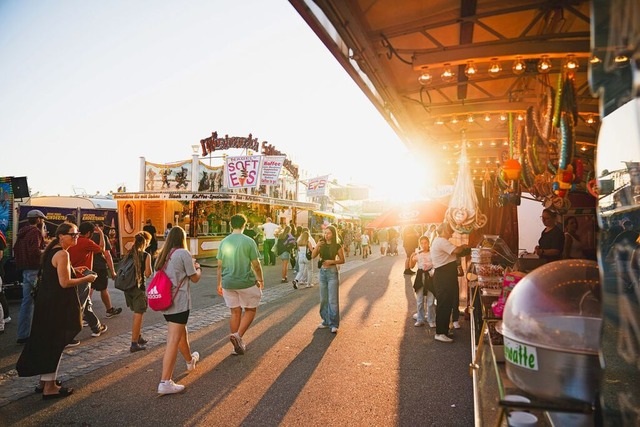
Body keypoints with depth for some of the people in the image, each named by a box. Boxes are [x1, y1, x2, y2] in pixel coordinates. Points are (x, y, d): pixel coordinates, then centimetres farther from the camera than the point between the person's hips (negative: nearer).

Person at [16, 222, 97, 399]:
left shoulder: (52, 251, 11)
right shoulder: (62, 254, -19)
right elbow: (65, 283, -22)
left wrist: (73, 271, 14)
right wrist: (86, 279, -11)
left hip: (47, 302, 10)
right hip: (57, 305, -10)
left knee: (46, 341, 18)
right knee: (55, 343, 1)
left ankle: (44, 380, 31)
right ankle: (49, 386, 11)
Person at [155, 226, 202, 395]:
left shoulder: (163, 255, 9)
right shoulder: (183, 253, -12)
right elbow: (195, 278, -6)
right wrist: (198, 268, 14)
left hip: (165, 302, 8)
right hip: (179, 303, -8)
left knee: (181, 332, 26)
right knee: (173, 341, -7)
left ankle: (190, 360, 48)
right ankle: (165, 382, -8)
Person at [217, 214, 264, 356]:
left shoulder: (224, 242, 1)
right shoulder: (249, 241, -10)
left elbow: (220, 266, 5)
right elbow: (256, 265, -8)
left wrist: (219, 284, 15)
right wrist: (261, 280, 8)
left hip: (228, 283, 4)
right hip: (246, 282, -4)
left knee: (235, 312, 14)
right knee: (250, 310, 13)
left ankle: (238, 345, 21)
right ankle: (238, 335, -5)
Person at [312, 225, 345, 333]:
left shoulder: (337, 246, -6)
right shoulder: (322, 245, 5)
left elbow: (342, 260, -3)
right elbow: (313, 256, -4)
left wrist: (331, 261, -17)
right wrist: (317, 246, -17)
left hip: (332, 272, -5)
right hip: (322, 272, 5)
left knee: (333, 299, -5)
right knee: (323, 299, 11)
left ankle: (334, 324, 1)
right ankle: (326, 321, 23)